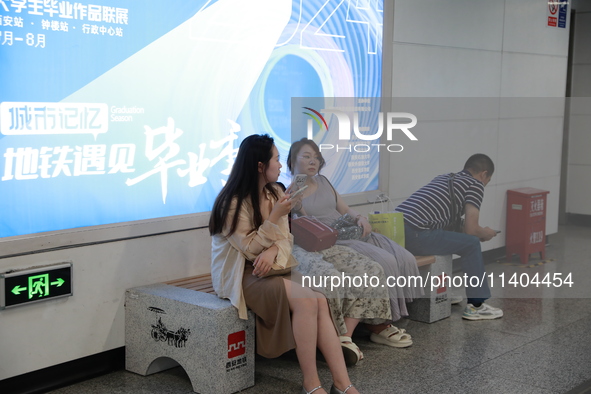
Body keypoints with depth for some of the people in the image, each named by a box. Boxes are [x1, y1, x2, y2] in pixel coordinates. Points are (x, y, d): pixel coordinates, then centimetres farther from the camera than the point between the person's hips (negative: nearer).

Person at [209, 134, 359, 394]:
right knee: (306, 300, -28)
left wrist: (273, 251, -18)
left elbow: (285, 238, 5)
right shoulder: (233, 203, -13)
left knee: (320, 300, -21)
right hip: (241, 275, -6)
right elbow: (250, 248, -13)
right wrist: (276, 216, -21)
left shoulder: (274, 194, 8)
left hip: (270, 269, 6)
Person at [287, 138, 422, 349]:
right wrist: (296, 209, -23)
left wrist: (361, 218, 4)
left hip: (352, 233, 8)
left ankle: (382, 323, -8)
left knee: (405, 259, -12)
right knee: (383, 262, -28)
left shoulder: (323, 181, 22)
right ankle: (379, 326, -17)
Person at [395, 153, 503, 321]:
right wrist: (486, 233, 22)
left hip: (395, 228, 9)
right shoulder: (475, 184, 7)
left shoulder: (444, 177, 29)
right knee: (471, 244, 4)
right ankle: (476, 306, 9)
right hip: (414, 234, -9)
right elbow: (470, 229, -1)